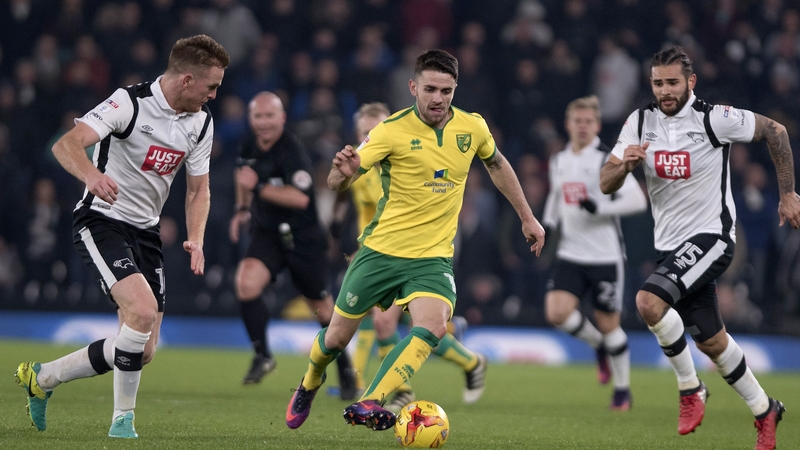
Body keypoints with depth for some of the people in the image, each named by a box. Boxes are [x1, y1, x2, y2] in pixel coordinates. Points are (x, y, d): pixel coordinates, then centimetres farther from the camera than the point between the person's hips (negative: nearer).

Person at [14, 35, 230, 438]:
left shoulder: (201, 122, 3)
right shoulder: (130, 103, -18)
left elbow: (198, 188, 14)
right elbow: (66, 144, -29)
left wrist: (196, 240, -4)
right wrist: (91, 174, -50)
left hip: (145, 230, 7)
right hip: (100, 219, -7)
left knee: (142, 352, 2)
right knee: (143, 310, -29)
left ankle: (42, 378, 22)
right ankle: (123, 418, -11)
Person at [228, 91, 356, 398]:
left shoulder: (292, 151, -22)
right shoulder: (250, 146, 0)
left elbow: (301, 198, -33)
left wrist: (259, 188, -33)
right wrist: (242, 208, 18)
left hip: (302, 238, -5)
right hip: (266, 233, 5)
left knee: (322, 307, 8)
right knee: (246, 283, -23)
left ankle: (345, 370, 29)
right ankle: (262, 356, -10)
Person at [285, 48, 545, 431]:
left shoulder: (472, 127, -2)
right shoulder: (393, 130, -14)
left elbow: (497, 165, 20)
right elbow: (336, 183, -18)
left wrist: (527, 217, 23)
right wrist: (344, 172, -42)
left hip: (433, 257, 2)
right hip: (381, 250, -2)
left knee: (432, 327, -27)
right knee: (337, 337, 8)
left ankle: (369, 404, -29)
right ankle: (309, 386, 40)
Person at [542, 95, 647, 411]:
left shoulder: (607, 160, -8)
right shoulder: (558, 161, 10)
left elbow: (638, 200, -14)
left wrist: (600, 208, -23)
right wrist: (548, 223, 14)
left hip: (605, 255, -5)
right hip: (570, 254, 5)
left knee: (608, 324, 1)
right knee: (557, 312, -15)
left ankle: (622, 389, 20)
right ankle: (599, 346, 15)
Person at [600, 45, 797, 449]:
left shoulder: (714, 119, -14)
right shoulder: (640, 122, 0)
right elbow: (606, 185, 0)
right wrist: (624, 164, -22)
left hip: (711, 237, -6)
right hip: (671, 245, 6)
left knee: (649, 301, -28)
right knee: (711, 340, 12)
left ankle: (690, 387, -10)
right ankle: (764, 410, 33)